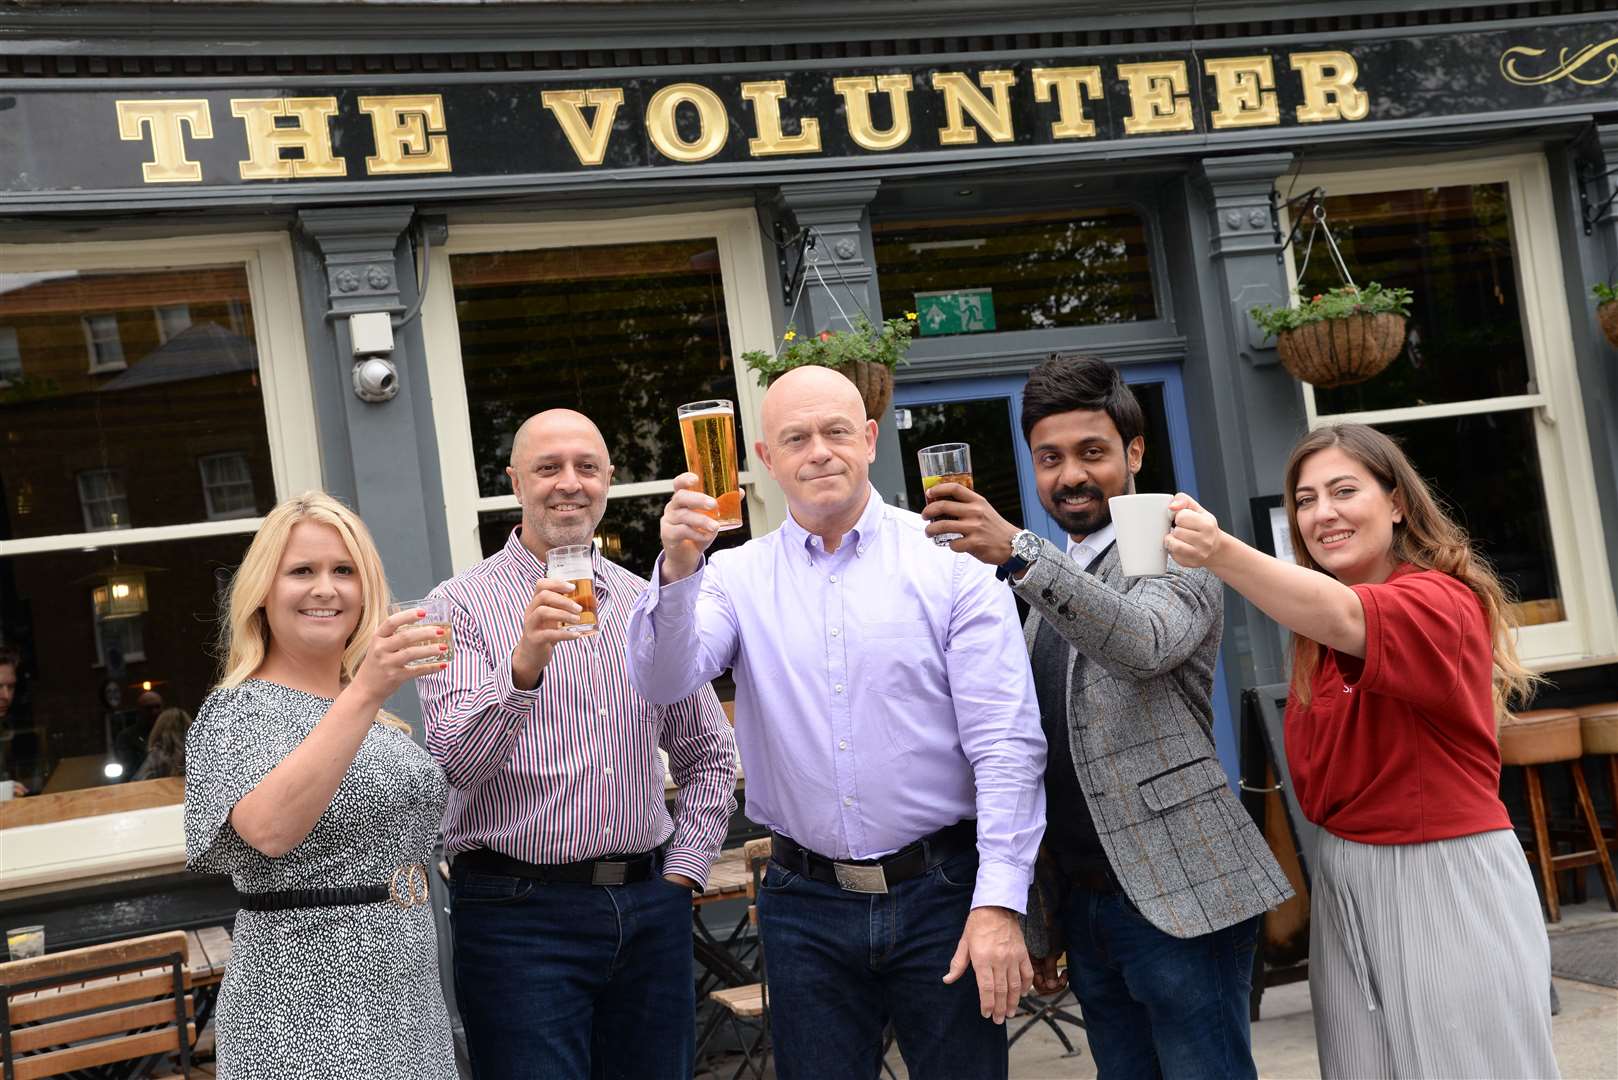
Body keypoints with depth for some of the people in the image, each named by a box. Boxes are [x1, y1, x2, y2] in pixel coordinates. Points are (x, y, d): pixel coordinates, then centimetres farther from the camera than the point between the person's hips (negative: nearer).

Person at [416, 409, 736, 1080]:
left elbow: (707, 753, 19)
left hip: (650, 911, 5)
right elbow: (455, 761, -16)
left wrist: (683, 870, 7)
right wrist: (524, 667, -32)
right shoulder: (461, 605, -3)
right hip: (520, 915, -4)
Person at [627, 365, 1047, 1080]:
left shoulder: (950, 560, -3)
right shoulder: (739, 577, 5)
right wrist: (678, 570, -29)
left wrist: (999, 904, -13)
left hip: (941, 893, -2)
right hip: (805, 908, 2)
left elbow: (1006, 746, -7)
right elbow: (661, 682, -11)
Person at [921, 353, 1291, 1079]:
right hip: (1084, 903, 7)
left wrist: (1018, 554, -41)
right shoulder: (1048, 586, 16)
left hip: (1177, 901, -7)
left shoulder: (1175, 553, -4)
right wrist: (1040, 924, 15)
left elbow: (1143, 642, -28)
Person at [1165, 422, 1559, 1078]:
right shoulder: (1312, 634, 9)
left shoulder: (1444, 601, -15)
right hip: (1342, 882, 7)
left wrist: (1220, 553, -51)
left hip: (1442, 880, -7)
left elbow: (1343, 617, -37)